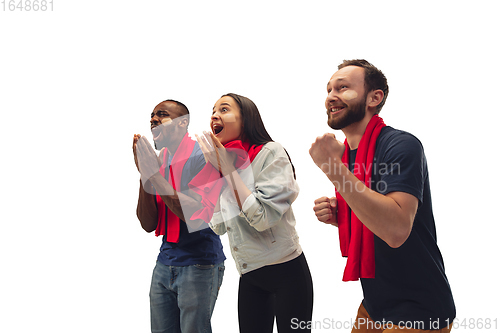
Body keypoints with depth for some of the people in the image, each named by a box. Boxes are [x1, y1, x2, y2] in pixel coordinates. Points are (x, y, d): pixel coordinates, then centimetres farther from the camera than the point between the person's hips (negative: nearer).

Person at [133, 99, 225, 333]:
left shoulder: (201, 155, -11)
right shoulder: (159, 159, 9)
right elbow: (148, 224, 3)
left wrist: (155, 176, -22)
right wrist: (144, 174, -9)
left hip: (199, 265, -6)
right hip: (165, 263, 6)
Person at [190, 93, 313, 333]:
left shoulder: (271, 153, -12)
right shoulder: (222, 162, 7)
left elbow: (262, 217, -23)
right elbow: (219, 227, 6)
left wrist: (227, 167, -19)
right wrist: (213, 171, 0)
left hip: (286, 270, -6)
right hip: (249, 277, 6)